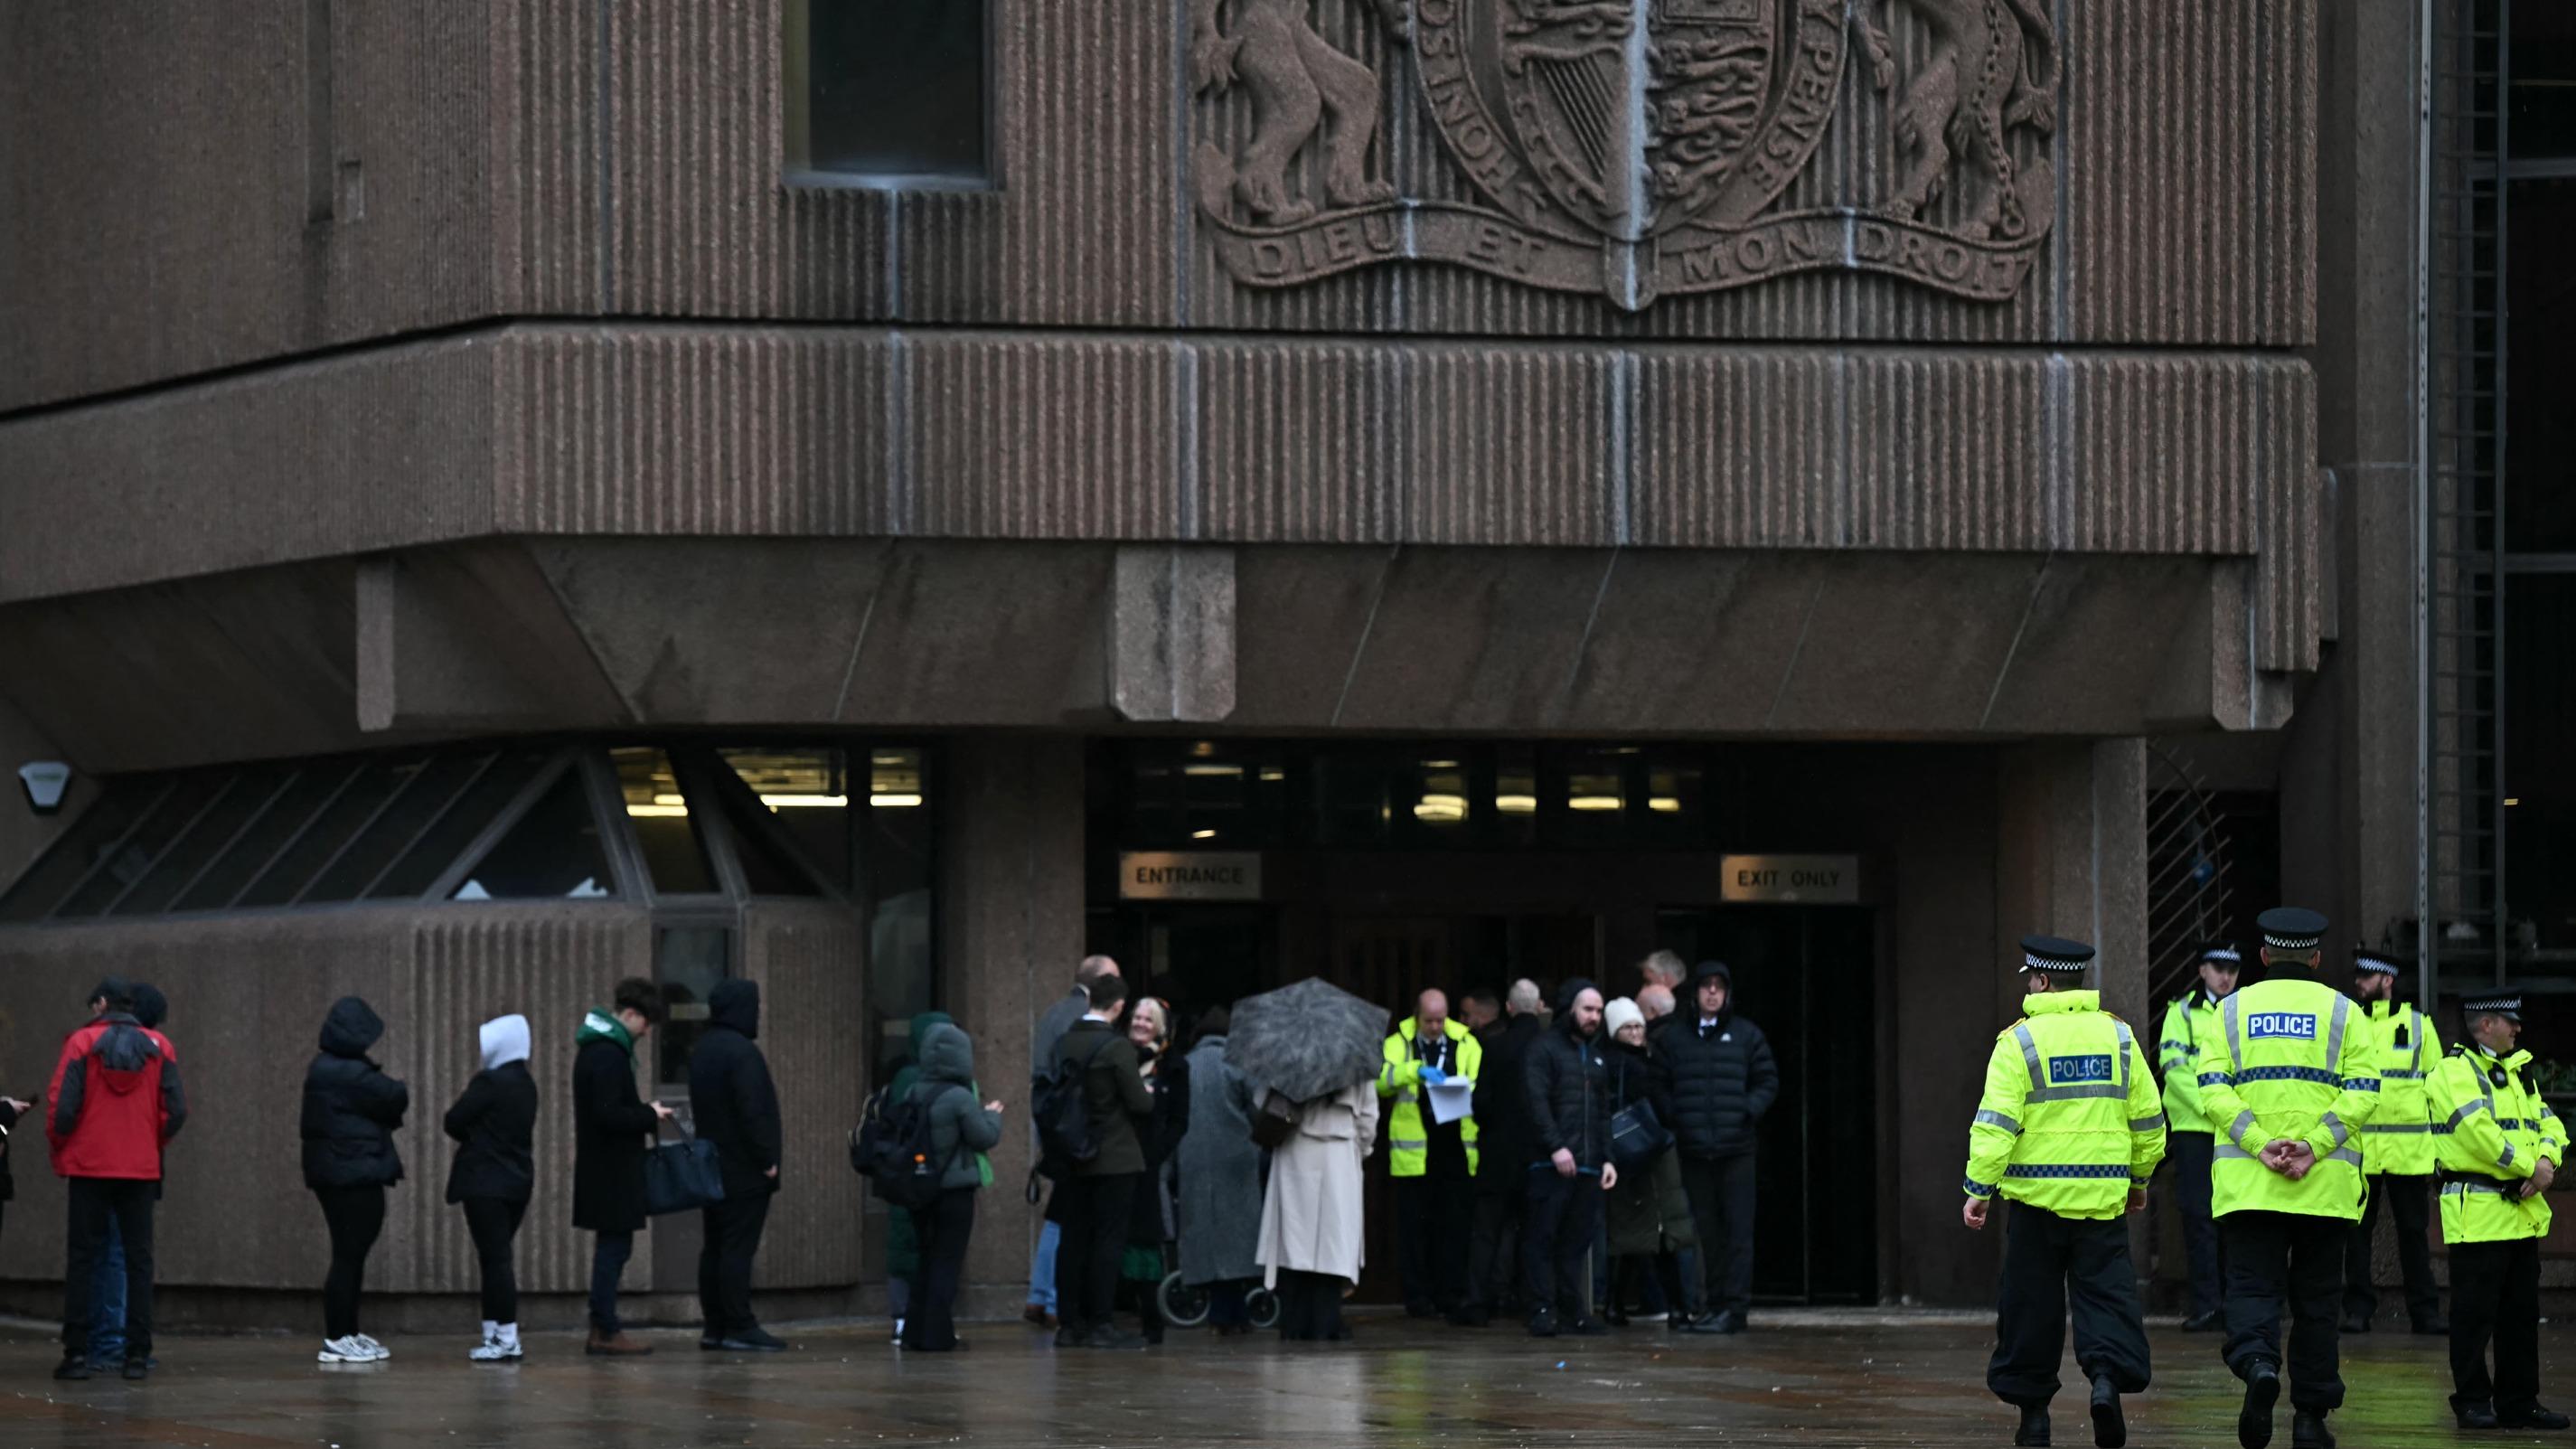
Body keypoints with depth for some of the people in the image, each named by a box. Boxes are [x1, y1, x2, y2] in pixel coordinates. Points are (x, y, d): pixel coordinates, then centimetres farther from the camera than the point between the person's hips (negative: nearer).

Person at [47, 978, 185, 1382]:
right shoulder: (158, 1046, 4)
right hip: (141, 1168, 2)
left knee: (81, 1259, 3)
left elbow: (62, 1106, -10)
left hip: (89, 1167, -2)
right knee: (138, 1259, 7)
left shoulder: (82, 1042, -5)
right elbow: (176, 1111, -1)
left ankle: (76, 1352, -2)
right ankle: (138, 1353, 2)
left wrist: (59, 1151, 5)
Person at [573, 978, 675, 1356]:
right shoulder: (608, 1055, -18)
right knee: (614, 1245, -6)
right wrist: (650, 1116, -12)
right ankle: (606, 1331, -5)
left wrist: (645, 1113, 11)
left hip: (603, 1166, 10)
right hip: (612, 1168, -10)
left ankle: (603, 1328, 14)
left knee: (612, 1247, 12)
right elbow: (609, 1115, -23)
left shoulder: (597, 1049, 15)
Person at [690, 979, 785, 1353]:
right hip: (744, 1171, -9)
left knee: (715, 1248, 11)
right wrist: (767, 1159, -15)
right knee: (738, 1249, -8)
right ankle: (739, 1327, -8)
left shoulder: (702, 1051, 13)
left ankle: (714, 1326, 14)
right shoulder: (742, 1053, -17)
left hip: (712, 1166, 9)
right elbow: (753, 1112, -22)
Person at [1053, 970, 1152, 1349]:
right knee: (1108, 1240, -3)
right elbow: (1140, 1104, -12)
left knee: (1073, 1241, 8)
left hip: (1072, 1158, 6)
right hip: (1115, 1158, -6)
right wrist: (1148, 1095, 9)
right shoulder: (1117, 1047, -14)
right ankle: (1100, 1324, -5)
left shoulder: (1063, 1045, 4)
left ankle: (1069, 1323, 9)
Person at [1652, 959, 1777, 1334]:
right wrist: (1672, 1121, -4)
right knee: (1705, 1229, 6)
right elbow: (1658, 1086, 10)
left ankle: (1735, 1308, -7)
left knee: (1737, 1229, -6)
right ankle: (1715, 1305, 12)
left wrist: (1749, 1112, -5)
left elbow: (1768, 1081, 10)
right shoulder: (1671, 1036, 7)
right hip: (1693, 1149, 2)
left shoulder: (1747, 1036, 6)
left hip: (1735, 1149, -2)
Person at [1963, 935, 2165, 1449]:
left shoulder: (2019, 1041, -5)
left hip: (2037, 1196, -2)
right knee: (2105, 1295, 4)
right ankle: (2108, 1377, -20)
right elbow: (2148, 1120, 11)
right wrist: (2139, 1179, 25)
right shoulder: (2117, 1036, 6)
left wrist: (1979, 1189, -10)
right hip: (2103, 1197, 2)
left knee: (2032, 1305, 8)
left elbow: (1996, 1123, -13)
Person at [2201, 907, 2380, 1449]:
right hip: (2326, 1183, 0)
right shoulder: (2342, 1012, 6)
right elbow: (2363, 1093, -7)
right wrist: (2314, 1147, -14)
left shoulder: (2232, 1009, 8)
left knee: (2252, 1287, 0)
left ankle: (2258, 1363, -30)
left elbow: (2214, 1090, -5)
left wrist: (2260, 1145, -12)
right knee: (2316, 1298, 9)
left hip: (2247, 1180, 0)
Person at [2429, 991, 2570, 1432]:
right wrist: (2529, 1166, -16)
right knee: (2475, 1313, -3)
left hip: (2522, 1211, 9)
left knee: (2521, 1312, 11)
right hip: (2478, 1210, -9)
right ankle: (2472, 1401, 3)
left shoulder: (2516, 1071, 19)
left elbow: (2547, 1122, 13)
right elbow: (2478, 1130, -20)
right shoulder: (2455, 1071, -10)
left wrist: (2547, 1161, -8)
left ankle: (2518, 1402, 17)